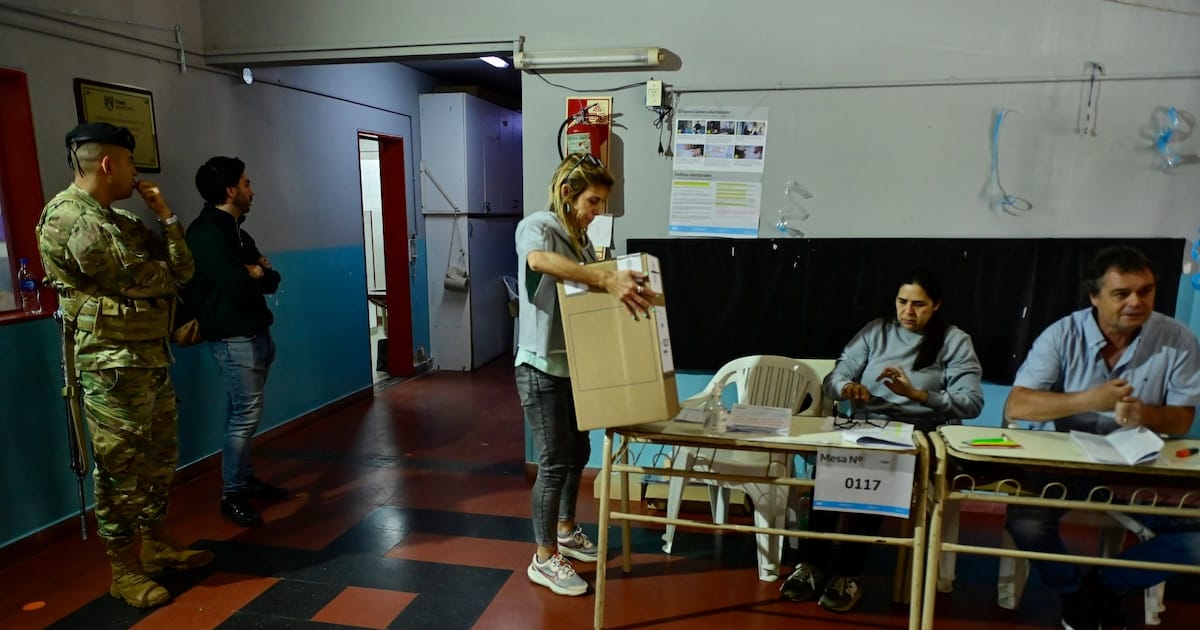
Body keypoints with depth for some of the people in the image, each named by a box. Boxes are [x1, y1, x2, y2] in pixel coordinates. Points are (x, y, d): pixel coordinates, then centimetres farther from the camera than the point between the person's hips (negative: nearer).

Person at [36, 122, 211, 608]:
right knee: (122, 467, 0)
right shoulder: (70, 216, -13)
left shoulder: (120, 220, 17)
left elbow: (181, 269, 10)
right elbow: (135, 278, -19)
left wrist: (164, 214, 2)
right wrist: (167, 275, 3)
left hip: (152, 356, 9)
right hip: (112, 363, -9)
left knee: (159, 457, 17)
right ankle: (123, 570, 13)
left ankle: (156, 544, 31)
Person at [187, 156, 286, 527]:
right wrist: (257, 275, -2)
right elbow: (239, 287, -22)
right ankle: (232, 495, 3)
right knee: (246, 413, -7)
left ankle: (246, 480, 24)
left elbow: (272, 280, 13)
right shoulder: (206, 233, -13)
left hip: (253, 332, 9)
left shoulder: (234, 229, 16)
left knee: (242, 413, 14)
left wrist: (258, 273, -8)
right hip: (233, 337, -9)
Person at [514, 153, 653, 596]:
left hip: (573, 363, 9)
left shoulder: (581, 238, 11)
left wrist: (622, 286, -5)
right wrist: (607, 280, -48)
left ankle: (565, 533, 39)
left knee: (577, 452, 18)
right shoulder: (536, 226, -15)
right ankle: (544, 559, 16)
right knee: (554, 463, -1)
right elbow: (539, 260, -40)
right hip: (541, 366, -9)